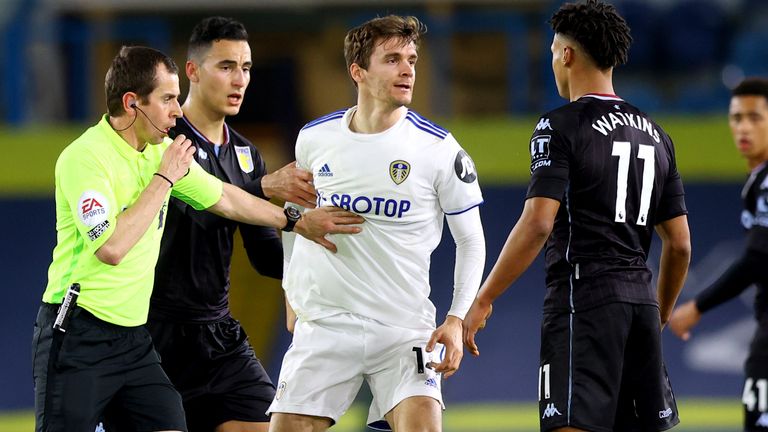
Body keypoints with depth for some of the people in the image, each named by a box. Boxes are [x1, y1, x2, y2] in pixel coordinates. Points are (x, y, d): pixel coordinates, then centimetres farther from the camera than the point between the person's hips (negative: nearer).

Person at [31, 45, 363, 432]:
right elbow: (111, 247, -27)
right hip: (76, 337, -8)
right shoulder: (85, 157, -17)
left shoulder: (163, 151, 9)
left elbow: (223, 198, 25)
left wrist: (297, 222, 29)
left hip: (134, 335, 8)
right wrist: (165, 178, -18)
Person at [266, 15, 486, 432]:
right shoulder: (314, 138, 2)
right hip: (324, 325, 2)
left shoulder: (439, 149, -6)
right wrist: (293, 292, 21)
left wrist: (456, 319, -9)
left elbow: (471, 241, 1)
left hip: (405, 329, -2)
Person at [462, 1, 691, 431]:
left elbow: (538, 224, -15)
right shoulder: (655, 134, 16)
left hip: (582, 298, -7)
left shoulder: (560, 126, -5)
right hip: (639, 298, 7)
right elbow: (680, 244, 16)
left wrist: (483, 300, -11)